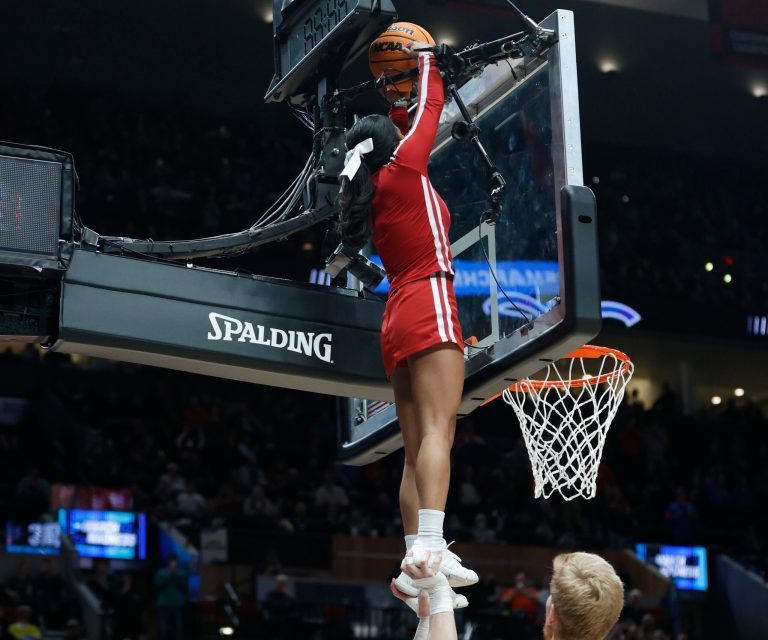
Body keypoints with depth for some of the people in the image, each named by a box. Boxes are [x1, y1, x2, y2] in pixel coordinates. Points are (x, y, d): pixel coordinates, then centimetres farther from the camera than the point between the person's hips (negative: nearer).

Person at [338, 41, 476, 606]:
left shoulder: (370, 192, 21)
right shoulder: (404, 169, 2)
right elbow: (431, 110, 14)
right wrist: (427, 62, 27)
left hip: (398, 321, 8)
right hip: (429, 309, -8)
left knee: (416, 449, 2)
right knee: (438, 431, -21)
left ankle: (417, 563, -7)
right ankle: (432, 546, -36)